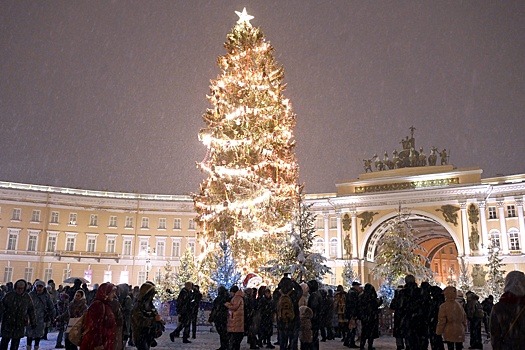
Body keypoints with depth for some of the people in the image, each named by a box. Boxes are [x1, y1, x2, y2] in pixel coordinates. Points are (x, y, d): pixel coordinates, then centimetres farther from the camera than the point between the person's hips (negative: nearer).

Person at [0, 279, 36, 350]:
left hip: (20, 324, 1)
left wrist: (33, 322, 14)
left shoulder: (27, 297, 4)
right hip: (8, 322, -1)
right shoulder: (9, 295, -3)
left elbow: (31, 311, 12)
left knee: (16, 342, 4)